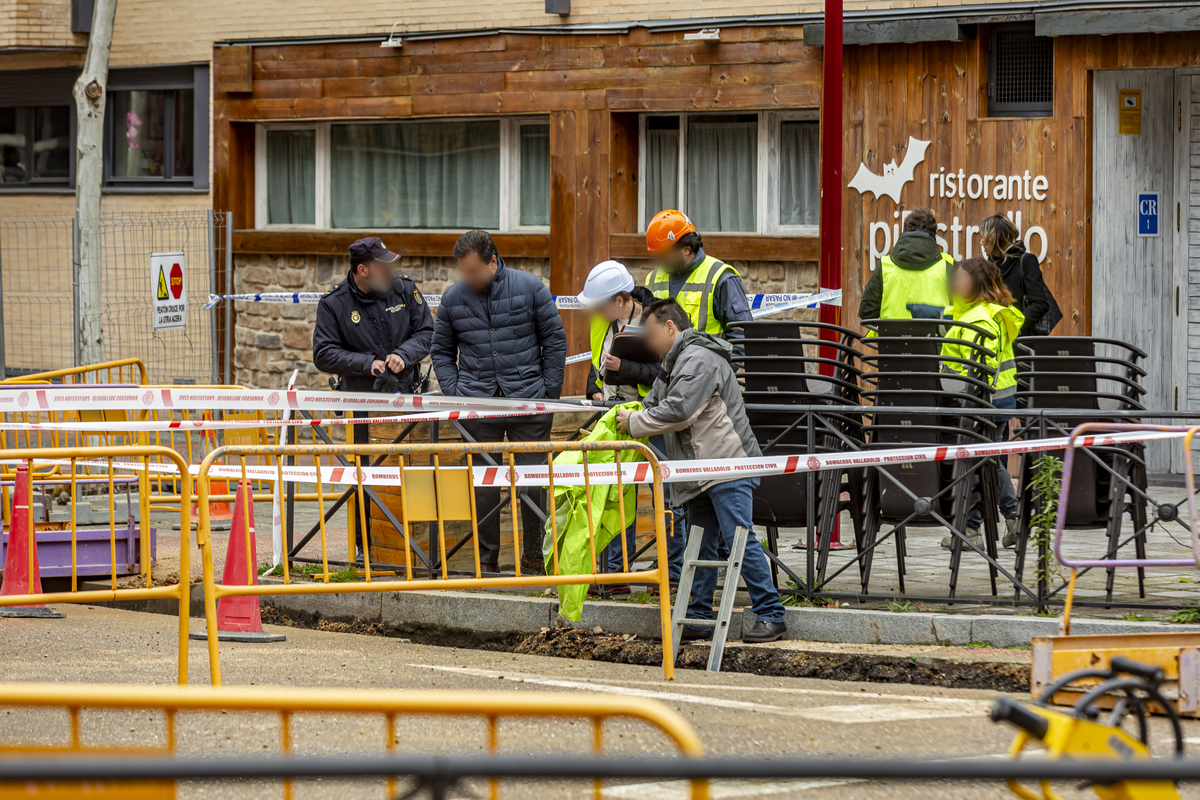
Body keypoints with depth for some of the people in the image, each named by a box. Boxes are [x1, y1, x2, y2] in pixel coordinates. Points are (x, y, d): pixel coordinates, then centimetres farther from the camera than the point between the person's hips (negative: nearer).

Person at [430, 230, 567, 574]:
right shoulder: (453, 297, 7)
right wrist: (454, 392, 3)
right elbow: (442, 350, 17)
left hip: (528, 402, -1)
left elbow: (555, 340, 5)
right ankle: (487, 559, 9)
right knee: (482, 484, 1)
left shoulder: (529, 287, 1)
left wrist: (550, 393, 0)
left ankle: (533, 556, 11)